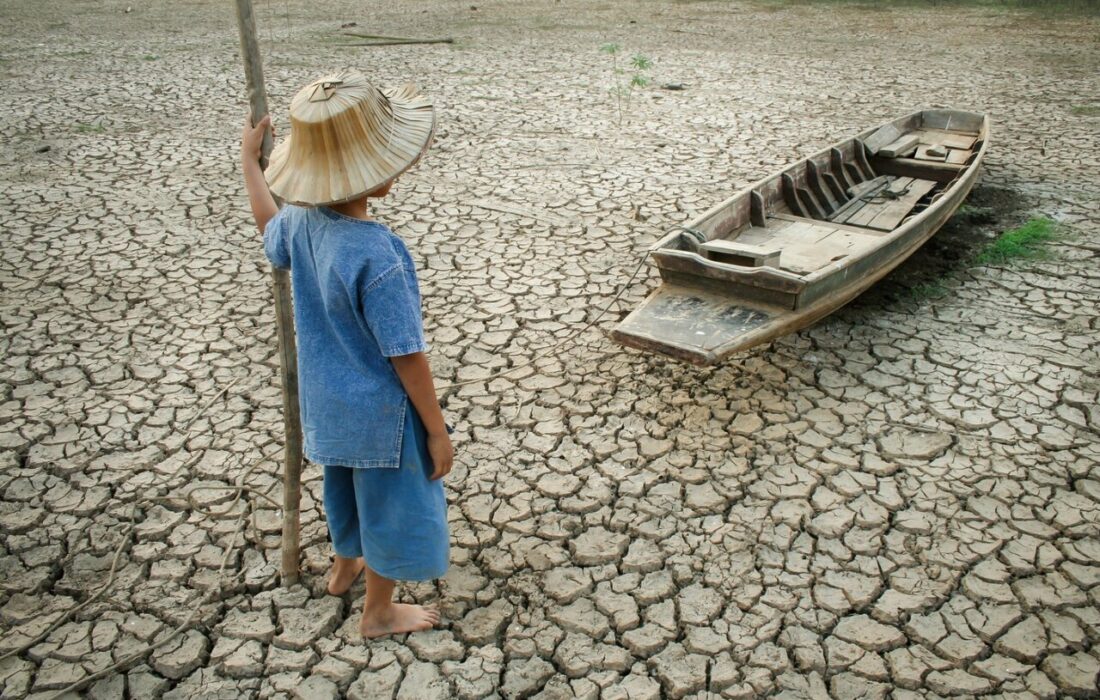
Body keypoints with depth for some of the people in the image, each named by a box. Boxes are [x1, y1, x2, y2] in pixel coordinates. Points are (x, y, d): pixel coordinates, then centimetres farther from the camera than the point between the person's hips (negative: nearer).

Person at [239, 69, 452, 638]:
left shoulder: (301, 219, -11)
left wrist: (251, 161, 27)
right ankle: (379, 612, 37)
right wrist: (437, 431, -16)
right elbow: (406, 356, -27)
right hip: (379, 411, -8)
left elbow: (271, 232, 17)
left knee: (349, 483, 31)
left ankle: (346, 565, 57)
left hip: (327, 399, 8)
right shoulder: (377, 256, -34)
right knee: (391, 502, 16)